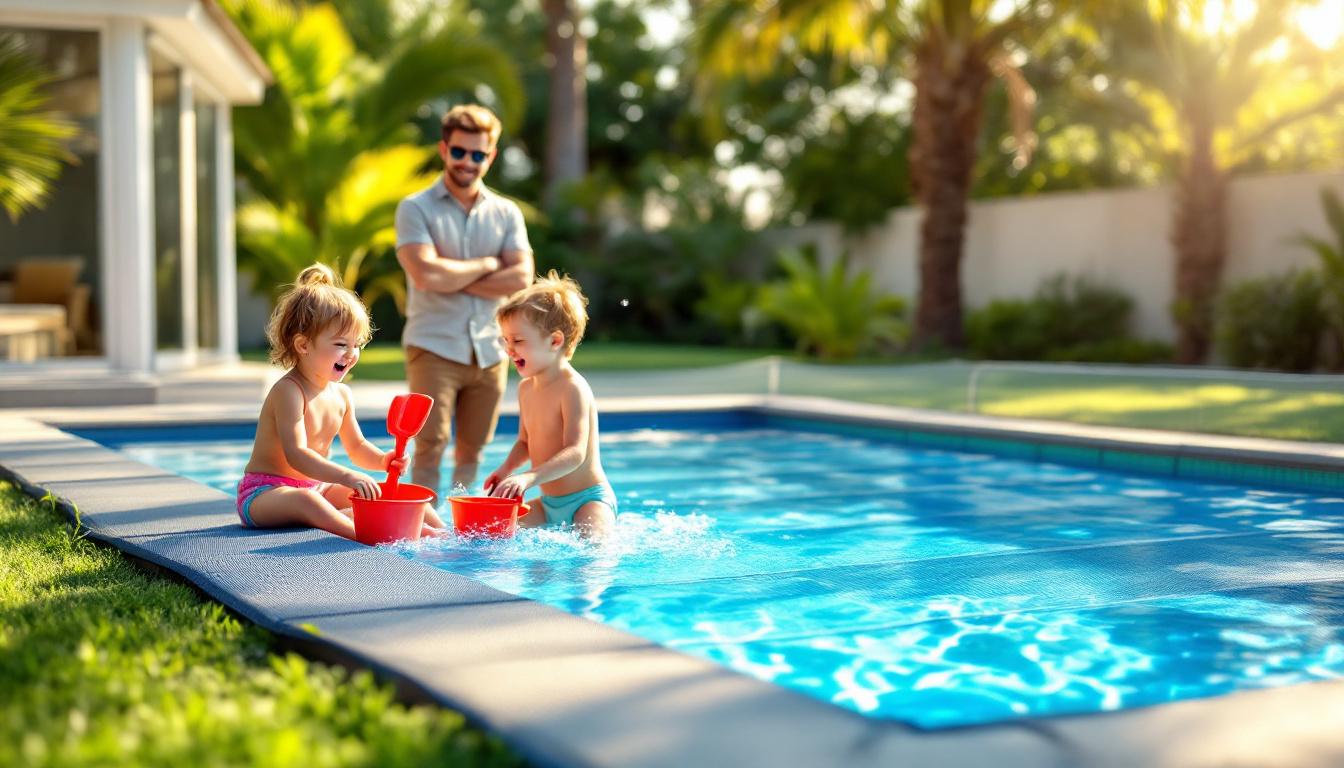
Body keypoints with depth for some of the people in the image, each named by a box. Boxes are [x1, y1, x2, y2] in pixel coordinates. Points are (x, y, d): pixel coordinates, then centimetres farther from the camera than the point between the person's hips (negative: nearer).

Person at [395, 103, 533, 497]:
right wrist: (487, 265, -4)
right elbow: (426, 275, -16)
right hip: (433, 347, -3)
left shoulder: (507, 213, 11)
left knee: (471, 451, 8)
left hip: (488, 351, 4)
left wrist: (454, 278, -10)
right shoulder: (416, 209, 0)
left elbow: (520, 278, -4)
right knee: (431, 446, -10)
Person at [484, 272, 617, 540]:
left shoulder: (573, 388, -18)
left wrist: (529, 478, -39)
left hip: (588, 498, -8)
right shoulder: (526, 387, 8)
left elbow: (575, 453, -27)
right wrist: (506, 470, 2)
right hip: (549, 503, 8)